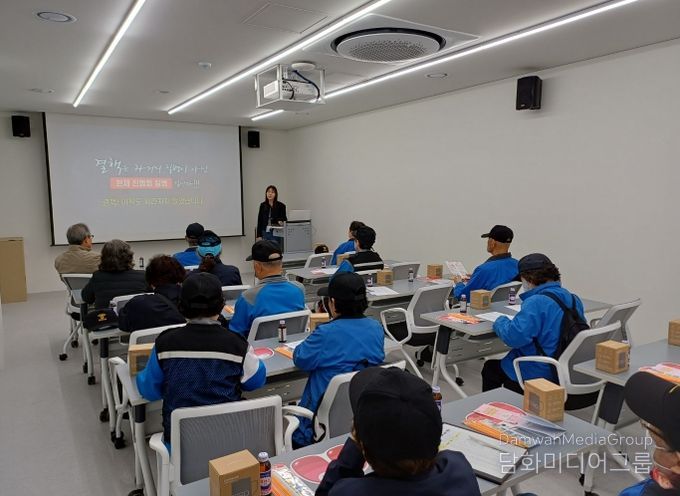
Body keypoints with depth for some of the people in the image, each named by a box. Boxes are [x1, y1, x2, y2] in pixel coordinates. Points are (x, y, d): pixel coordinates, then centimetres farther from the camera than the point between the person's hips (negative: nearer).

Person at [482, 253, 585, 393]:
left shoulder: (537, 302, -24)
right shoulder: (574, 299, 3)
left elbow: (513, 337, -31)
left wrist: (500, 322, -11)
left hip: (536, 375, -8)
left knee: (490, 367, 15)